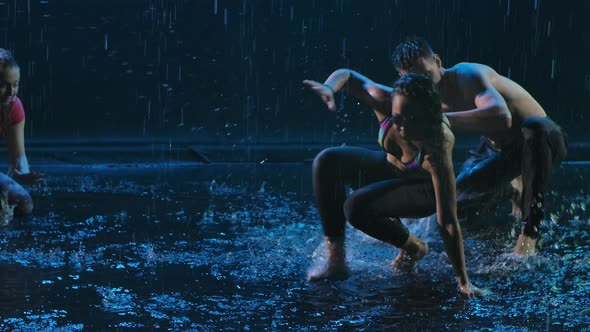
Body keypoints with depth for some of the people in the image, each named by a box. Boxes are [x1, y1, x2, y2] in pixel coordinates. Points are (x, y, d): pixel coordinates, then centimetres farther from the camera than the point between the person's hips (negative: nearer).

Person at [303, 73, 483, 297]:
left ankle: (414, 248, 1)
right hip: (390, 167, 6)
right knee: (327, 162, -17)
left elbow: (448, 223, -39)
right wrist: (329, 87, -33)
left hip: (423, 189, -6)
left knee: (356, 207, -29)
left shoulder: (436, 147, -40)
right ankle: (335, 261, -12)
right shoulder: (384, 101, -29)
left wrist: (463, 282, -37)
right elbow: (347, 74, -9)